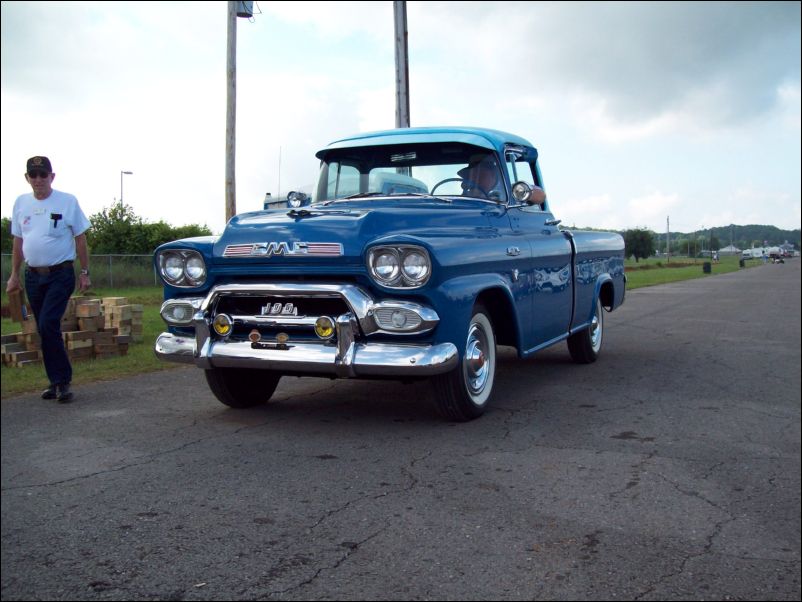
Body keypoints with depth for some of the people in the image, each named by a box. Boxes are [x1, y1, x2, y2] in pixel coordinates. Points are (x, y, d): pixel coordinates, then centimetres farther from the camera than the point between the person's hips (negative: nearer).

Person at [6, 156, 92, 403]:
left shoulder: (67, 202, -5)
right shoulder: (21, 203, 8)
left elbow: (80, 238, -1)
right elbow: (18, 242, 14)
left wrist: (85, 272, -3)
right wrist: (14, 275, 13)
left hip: (60, 274, -5)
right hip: (33, 275, 5)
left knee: (48, 325, -17)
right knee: (45, 329, 9)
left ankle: (63, 380, -8)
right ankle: (56, 381, 19)